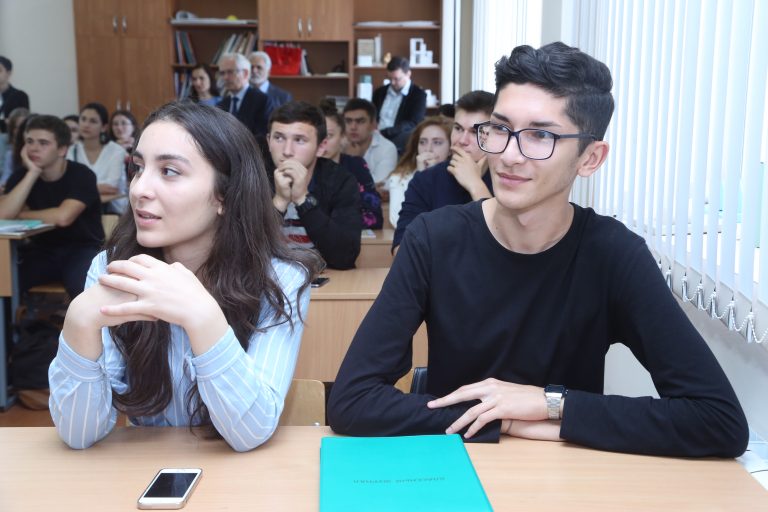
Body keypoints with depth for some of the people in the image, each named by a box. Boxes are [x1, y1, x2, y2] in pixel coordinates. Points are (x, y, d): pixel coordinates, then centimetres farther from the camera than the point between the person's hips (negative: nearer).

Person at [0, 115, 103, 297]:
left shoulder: (81, 174, -12)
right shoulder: (21, 175, 1)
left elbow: (63, 217, -27)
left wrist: (21, 215, -11)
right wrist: (33, 172, -18)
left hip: (82, 248, -4)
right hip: (42, 249, 4)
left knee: (84, 287, -34)